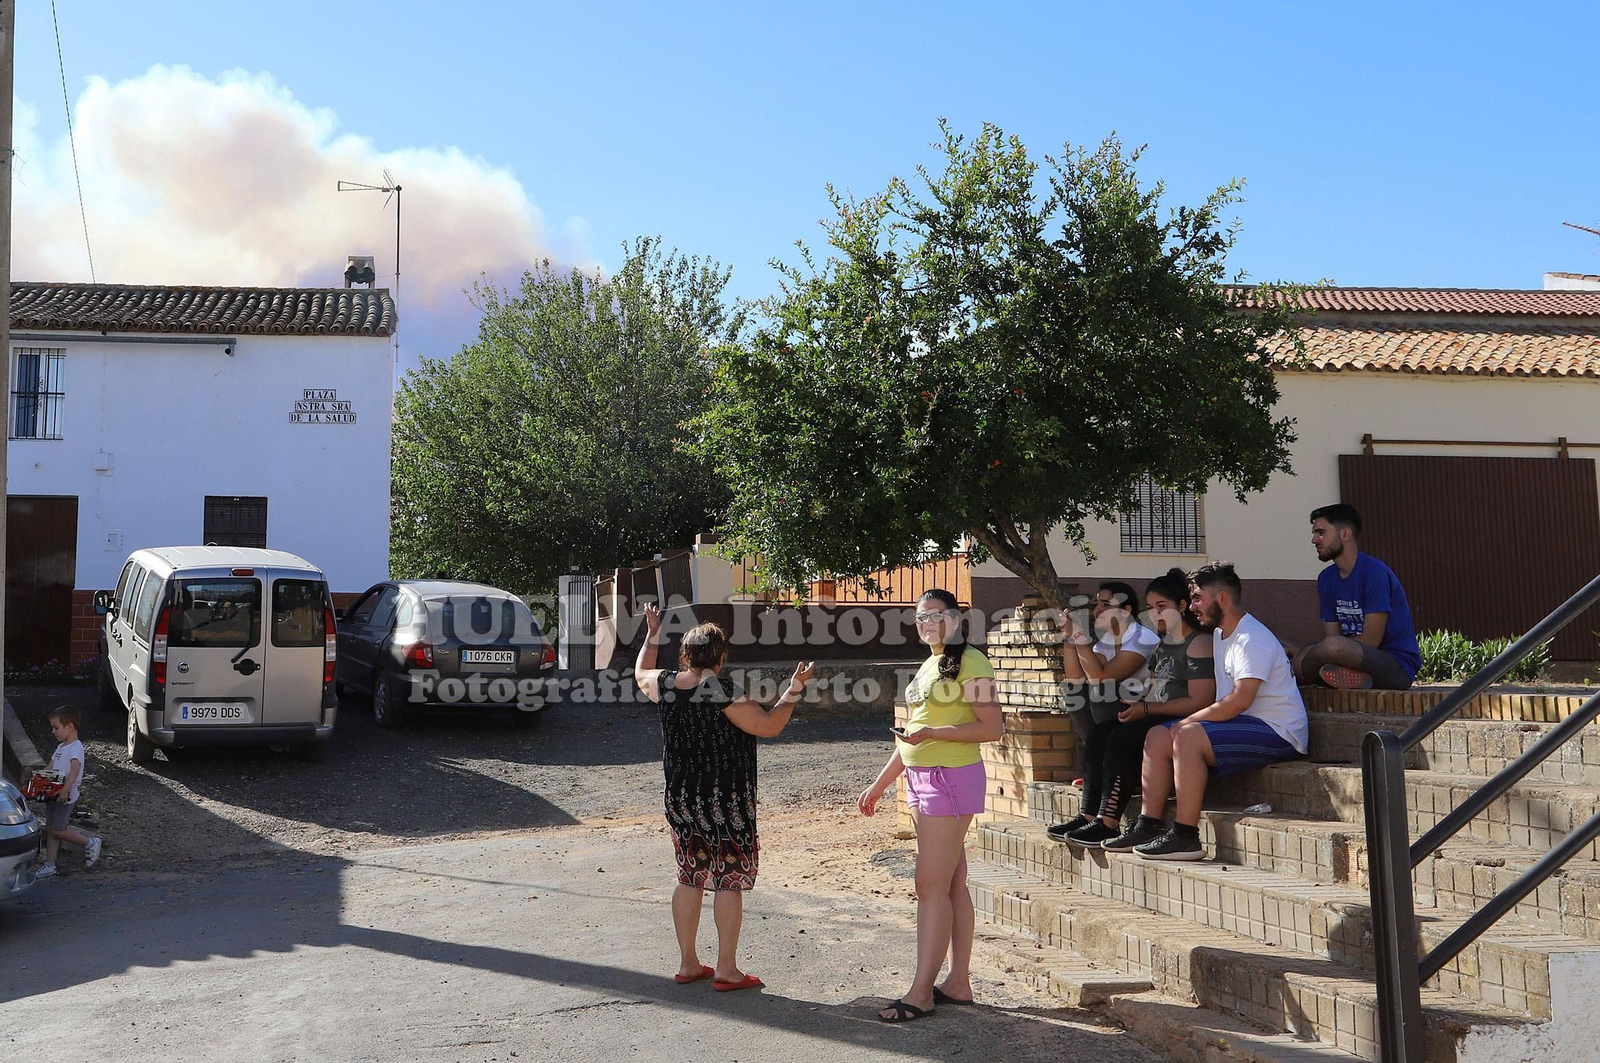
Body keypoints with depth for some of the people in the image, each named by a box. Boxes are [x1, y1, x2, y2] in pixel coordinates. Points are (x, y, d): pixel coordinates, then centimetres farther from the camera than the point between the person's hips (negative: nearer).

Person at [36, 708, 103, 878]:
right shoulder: (61, 747, 15)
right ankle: (49, 865, 14)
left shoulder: (75, 747, -16)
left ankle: (90, 843, 9)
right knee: (51, 830, 9)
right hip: (54, 795, 9)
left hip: (65, 797, -9)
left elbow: (75, 769, -31)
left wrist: (65, 789, -43)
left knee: (58, 830, -7)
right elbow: (50, 769, 19)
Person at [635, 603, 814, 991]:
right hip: (726, 800, -6)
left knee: (690, 879, 15)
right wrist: (794, 688, -8)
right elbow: (769, 726, -16)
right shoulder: (725, 693, -18)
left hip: (681, 798, 6)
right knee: (729, 881, 2)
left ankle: (688, 964, 22)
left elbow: (641, 673, 23)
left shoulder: (665, 684, 0)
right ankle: (727, 970, 5)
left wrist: (652, 633, 33)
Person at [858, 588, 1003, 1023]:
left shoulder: (970, 662, -10)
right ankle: (958, 982, 17)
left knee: (931, 886, -9)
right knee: (953, 885, 11)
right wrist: (879, 784, 22)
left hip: (953, 778, -9)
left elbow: (994, 727, -16)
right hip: (921, 779, 9)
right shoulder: (929, 666, 18)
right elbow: (910, 736, 22)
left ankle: (920, 993, -6)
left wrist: (935, 732, -24)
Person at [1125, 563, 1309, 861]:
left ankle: (1185, 836, -29)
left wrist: (1187, 721, -16)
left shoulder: (1252, 639, -16)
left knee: (1187, 736, -30)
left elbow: (1239, 700, -26)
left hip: (1278, 734, -10)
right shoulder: (1220, 634, 15)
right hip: (1244, 726, 10)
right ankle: (1149, 825, -2)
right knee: (1157, 736, 2)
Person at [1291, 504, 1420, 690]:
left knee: (1332, 647, -34)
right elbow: (1331, 635, 9)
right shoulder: (1327, 578, 11)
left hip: (1397, 667, -8)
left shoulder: (1375, 572, -15)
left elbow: (1370, 640, -18)